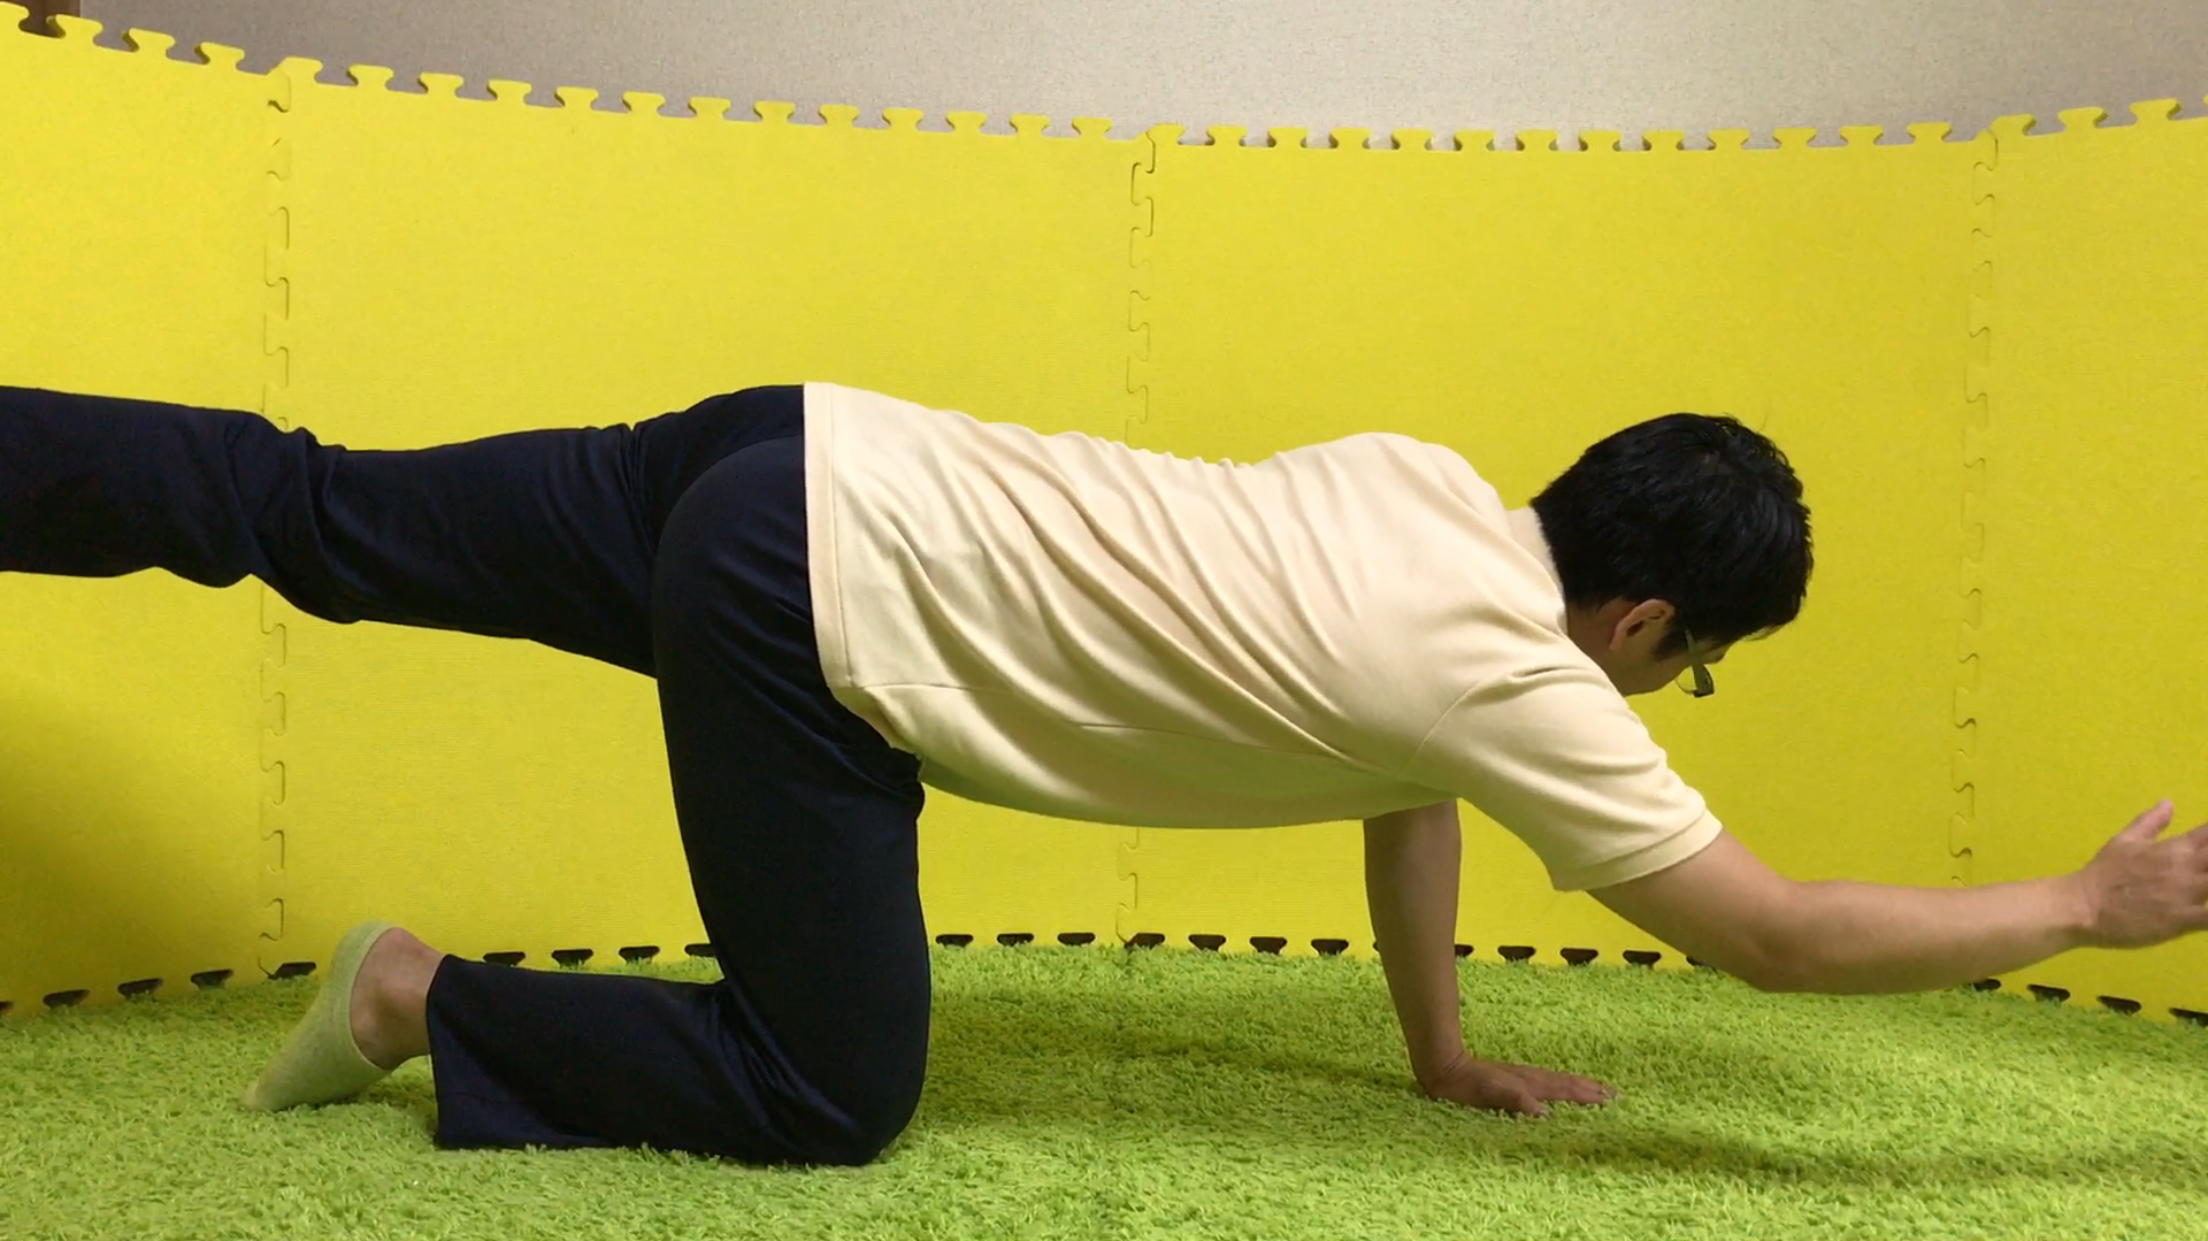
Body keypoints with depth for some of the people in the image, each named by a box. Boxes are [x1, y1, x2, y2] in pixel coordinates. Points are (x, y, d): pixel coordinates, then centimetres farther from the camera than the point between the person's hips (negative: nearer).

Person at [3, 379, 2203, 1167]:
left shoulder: (1432, 481, 8)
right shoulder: (1518, 680, -14)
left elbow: (1398, 782, 21)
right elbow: (1773, 933, -5)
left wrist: (1444, 1055, 27)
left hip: (800, 453, 8)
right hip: (820, 594, -8)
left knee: (307, 516, 17)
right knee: (829, 1091, 3)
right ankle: (426, 1005, 9)